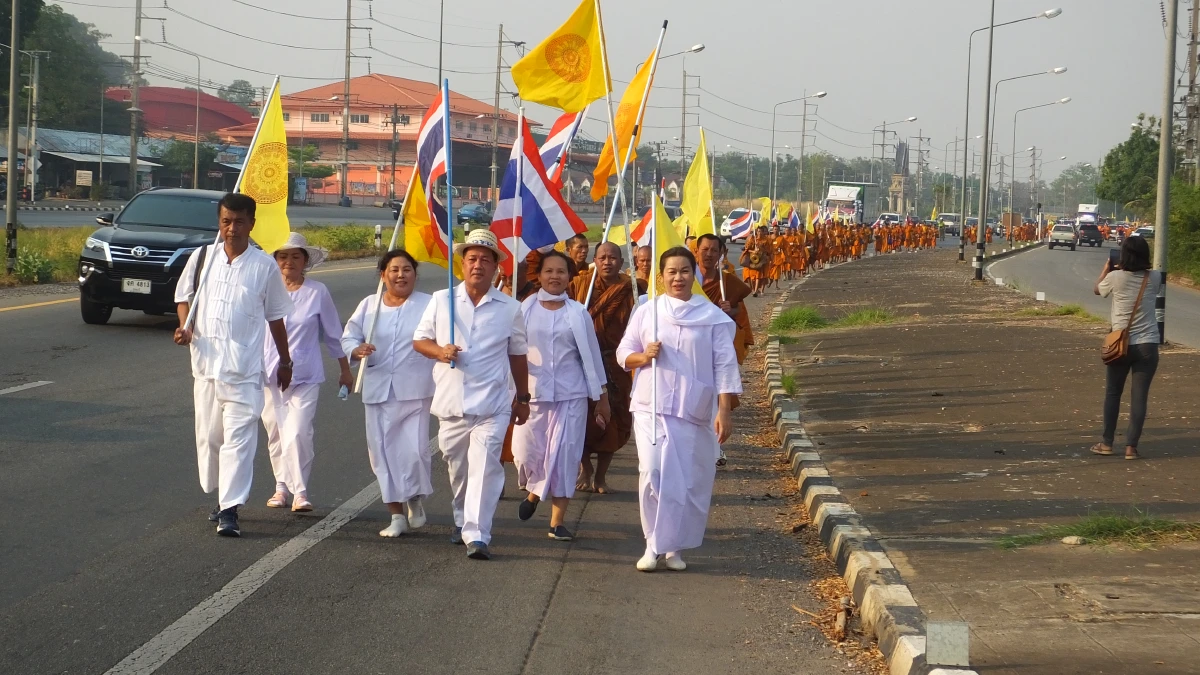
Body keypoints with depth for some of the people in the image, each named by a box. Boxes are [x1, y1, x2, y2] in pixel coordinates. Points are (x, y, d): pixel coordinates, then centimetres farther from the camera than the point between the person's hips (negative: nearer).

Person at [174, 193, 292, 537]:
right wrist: (184, 327, -3)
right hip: (206, 363, 3)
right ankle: (219, 497, 27)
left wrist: (285, 361, 15)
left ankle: (230, 509, -14)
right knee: (208, 435, 11)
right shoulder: (202, 258, 4)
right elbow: (184, 296, 17)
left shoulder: (264, 266, -1)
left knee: (239, 438, -10)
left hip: (244, 367, -3)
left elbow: (275, 316, 9)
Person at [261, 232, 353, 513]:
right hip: (269, 374, 2)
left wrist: (345, 370, 15)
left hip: (305, 375, -2)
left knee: (298, 433, -13)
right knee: (276, 434, 8)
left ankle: (300, 492, -6)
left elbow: (333, 334, 9)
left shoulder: (317, 292, -1)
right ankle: (282, 487, 22)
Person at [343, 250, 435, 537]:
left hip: (415, 392, -3)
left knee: (415, 451, -10)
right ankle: (397, 515, 9)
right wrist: (357, 350, -11)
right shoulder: (368, 305, 10)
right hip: (378, 392, 3)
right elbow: (348, 337, 12)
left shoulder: (429, 305, 2)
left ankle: (416, 500, 19)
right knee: (383, 453, 1)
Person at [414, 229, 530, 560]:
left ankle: (477, 535, -18)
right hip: (451, 402, 2)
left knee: (485, 465, -14)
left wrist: (522, 397, 15)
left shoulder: (510, 308, 5)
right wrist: (440, 352, -10)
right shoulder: (441, 301, 6)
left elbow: (517, 355, 12)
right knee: (457, 465, 12)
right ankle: (462, 520, 35)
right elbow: (419, 340, 11)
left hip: (492, 403, -2)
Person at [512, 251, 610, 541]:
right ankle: (535, 491, 37)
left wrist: (601, 397, 9)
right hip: (531, 392, 0)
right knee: (527, 452, 2)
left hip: (570, 394, 0)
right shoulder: (526, 309, 3)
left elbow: (591, 355, 8)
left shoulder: (577, 313, 3)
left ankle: (557, 520, 4)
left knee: (564, 454, -4)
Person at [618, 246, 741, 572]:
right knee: (653, 474, -13)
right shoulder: (646, 312, 5)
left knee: (691, 481, 2)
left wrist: (724, 410, -8)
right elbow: (623, 353, 10)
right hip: (652, 408, 0)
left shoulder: (712, 316, 1)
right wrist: (644, 356, -12)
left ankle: (674, 546, 16)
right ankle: (654, 544, -2)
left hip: (696, 411, 0)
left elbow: (724, 365, -1)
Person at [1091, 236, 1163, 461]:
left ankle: (1106, 443, 16)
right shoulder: (1154, 279, -3)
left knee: (1112, 393, 14)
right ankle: (1131, 446, 1)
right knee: (1139, 396, 3)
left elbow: (1098, 290, 13)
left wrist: (1106, 269, 29)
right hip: (1147, 345, 1)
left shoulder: (1115, 278, -9)